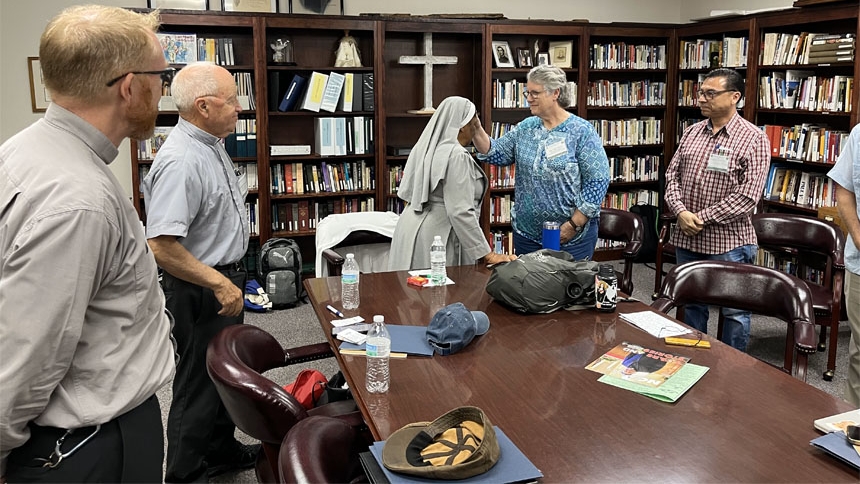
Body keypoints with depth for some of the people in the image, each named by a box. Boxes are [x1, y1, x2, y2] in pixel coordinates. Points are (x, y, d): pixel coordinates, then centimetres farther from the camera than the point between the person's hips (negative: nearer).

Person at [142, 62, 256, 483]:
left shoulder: (211, 144, 5)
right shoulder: (180, 161, -27)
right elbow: (162, 246, -32)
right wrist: (219, 284, -25)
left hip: (225, 279, 10)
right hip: (200, 290, -10)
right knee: (199, 384, 5)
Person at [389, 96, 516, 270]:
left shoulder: (424, 147, 9)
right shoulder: (457, 156, -17)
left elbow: (405, 192, 12)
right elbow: (460, 212, -22)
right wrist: (487, 254, -20)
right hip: (436, 235, -9)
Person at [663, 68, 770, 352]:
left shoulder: (754, 140, -10)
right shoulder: (692, 132, 7)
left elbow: (747, 196, -16)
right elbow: (673, 175, 7)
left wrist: (701, 217, -16)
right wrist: (681, 212, -10)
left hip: (728, 242, -5)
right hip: (686, 238, 6)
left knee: (734, 312, 7)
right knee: (692, 305, 18)